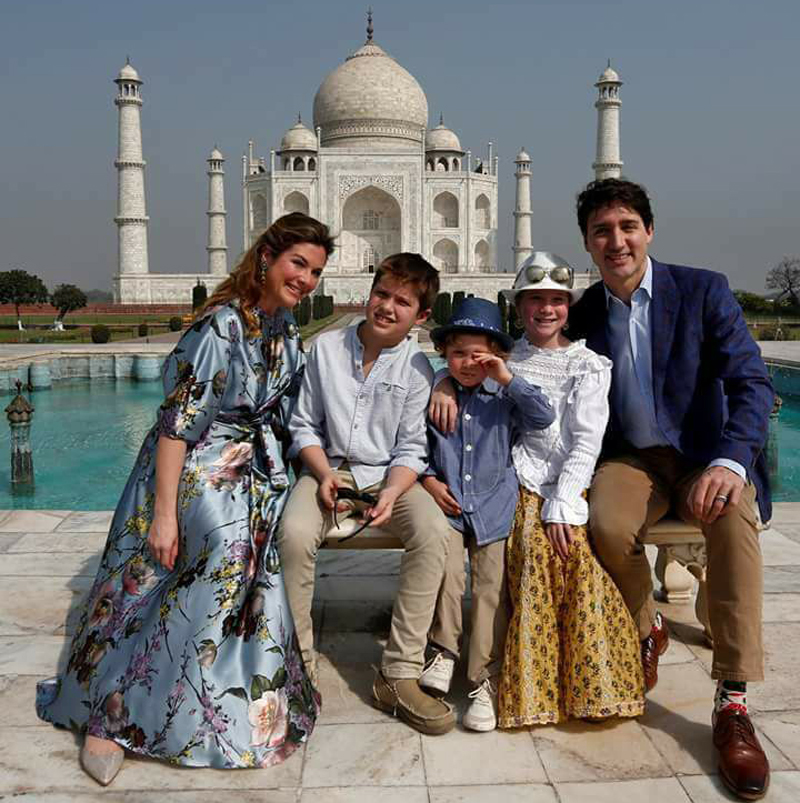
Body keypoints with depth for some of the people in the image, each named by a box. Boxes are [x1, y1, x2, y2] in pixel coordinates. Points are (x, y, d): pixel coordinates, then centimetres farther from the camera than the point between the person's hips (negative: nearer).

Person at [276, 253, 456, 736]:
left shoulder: (417, 367, -2)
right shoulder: (327, 347, 0)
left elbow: (411, 448, -1)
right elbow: (305, 424, 6)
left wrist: (391, 494, -19)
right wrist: (324, 474, -11)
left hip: (389, 474, 0)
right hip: (328, 467, 0)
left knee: (434, 532, -29)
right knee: (295, 534, -31)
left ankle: (400, 676, -20)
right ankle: (300, 668, -11)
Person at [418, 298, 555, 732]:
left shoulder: (503, 398, 5)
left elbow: (543, 418, -9)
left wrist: (507, 378, -13)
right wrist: (428, 480, -3)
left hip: (494, 504, 0)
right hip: (448, 502, 0)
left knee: (491, 586, -5)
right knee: (448, 572, -21)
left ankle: (485, 680, 5)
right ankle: (443, 651, 2)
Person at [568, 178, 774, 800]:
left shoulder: (704, 292, -3)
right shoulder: (582, 315, 5)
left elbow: (752, 383, -10)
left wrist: (730, 461, -28)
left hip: (706, 458, -1)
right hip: (632, 461, 2)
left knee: (734, 514, -35)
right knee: (608, 526, -32)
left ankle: (733, 703, -24)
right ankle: (646, 629, 3)